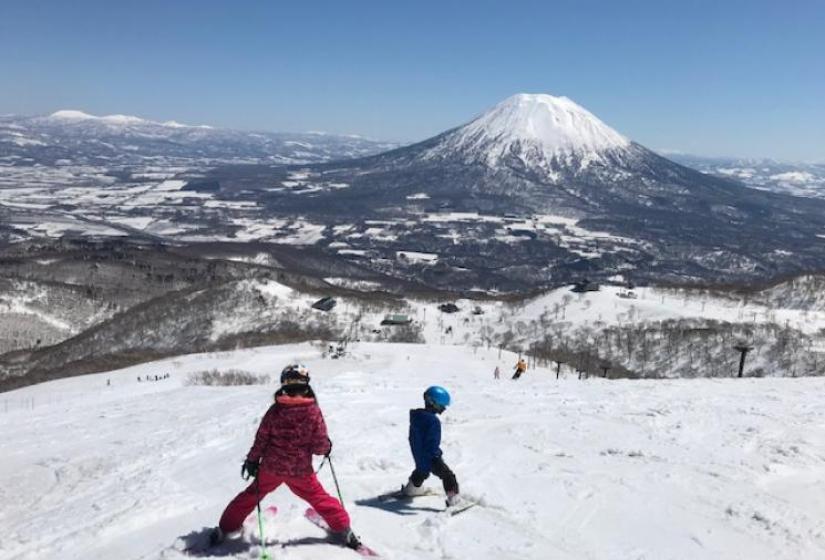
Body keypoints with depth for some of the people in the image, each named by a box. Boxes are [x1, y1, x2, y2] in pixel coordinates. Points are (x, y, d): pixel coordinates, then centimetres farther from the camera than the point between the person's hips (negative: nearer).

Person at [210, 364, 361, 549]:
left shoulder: (275, 410, -8)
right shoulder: (314, 411, -13)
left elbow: (261, 440, -1)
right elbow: (320, 446, -11)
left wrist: (252, 460, 12)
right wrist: (328, 447, 11)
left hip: (271, 467, 2)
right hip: (301, 470, -1)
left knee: (251, 495, 23)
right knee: (320, 498, 17)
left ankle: (225, 529, 32)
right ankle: (343, 531, 20)